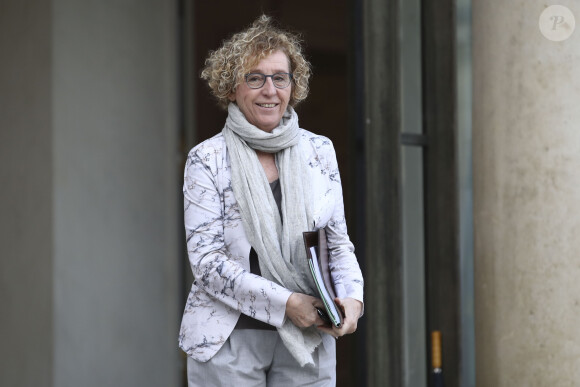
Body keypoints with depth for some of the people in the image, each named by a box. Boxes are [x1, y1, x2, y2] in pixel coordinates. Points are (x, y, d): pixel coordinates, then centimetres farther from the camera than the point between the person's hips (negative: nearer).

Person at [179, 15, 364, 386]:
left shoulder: (319, 151, 7)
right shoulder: (207, 160, -4)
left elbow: (339, 243, 11)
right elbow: (206, 261, -9)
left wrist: (352, 296, -9)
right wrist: (285, 302, -16)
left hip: (309, 339, 3)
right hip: (229, 337, -3)